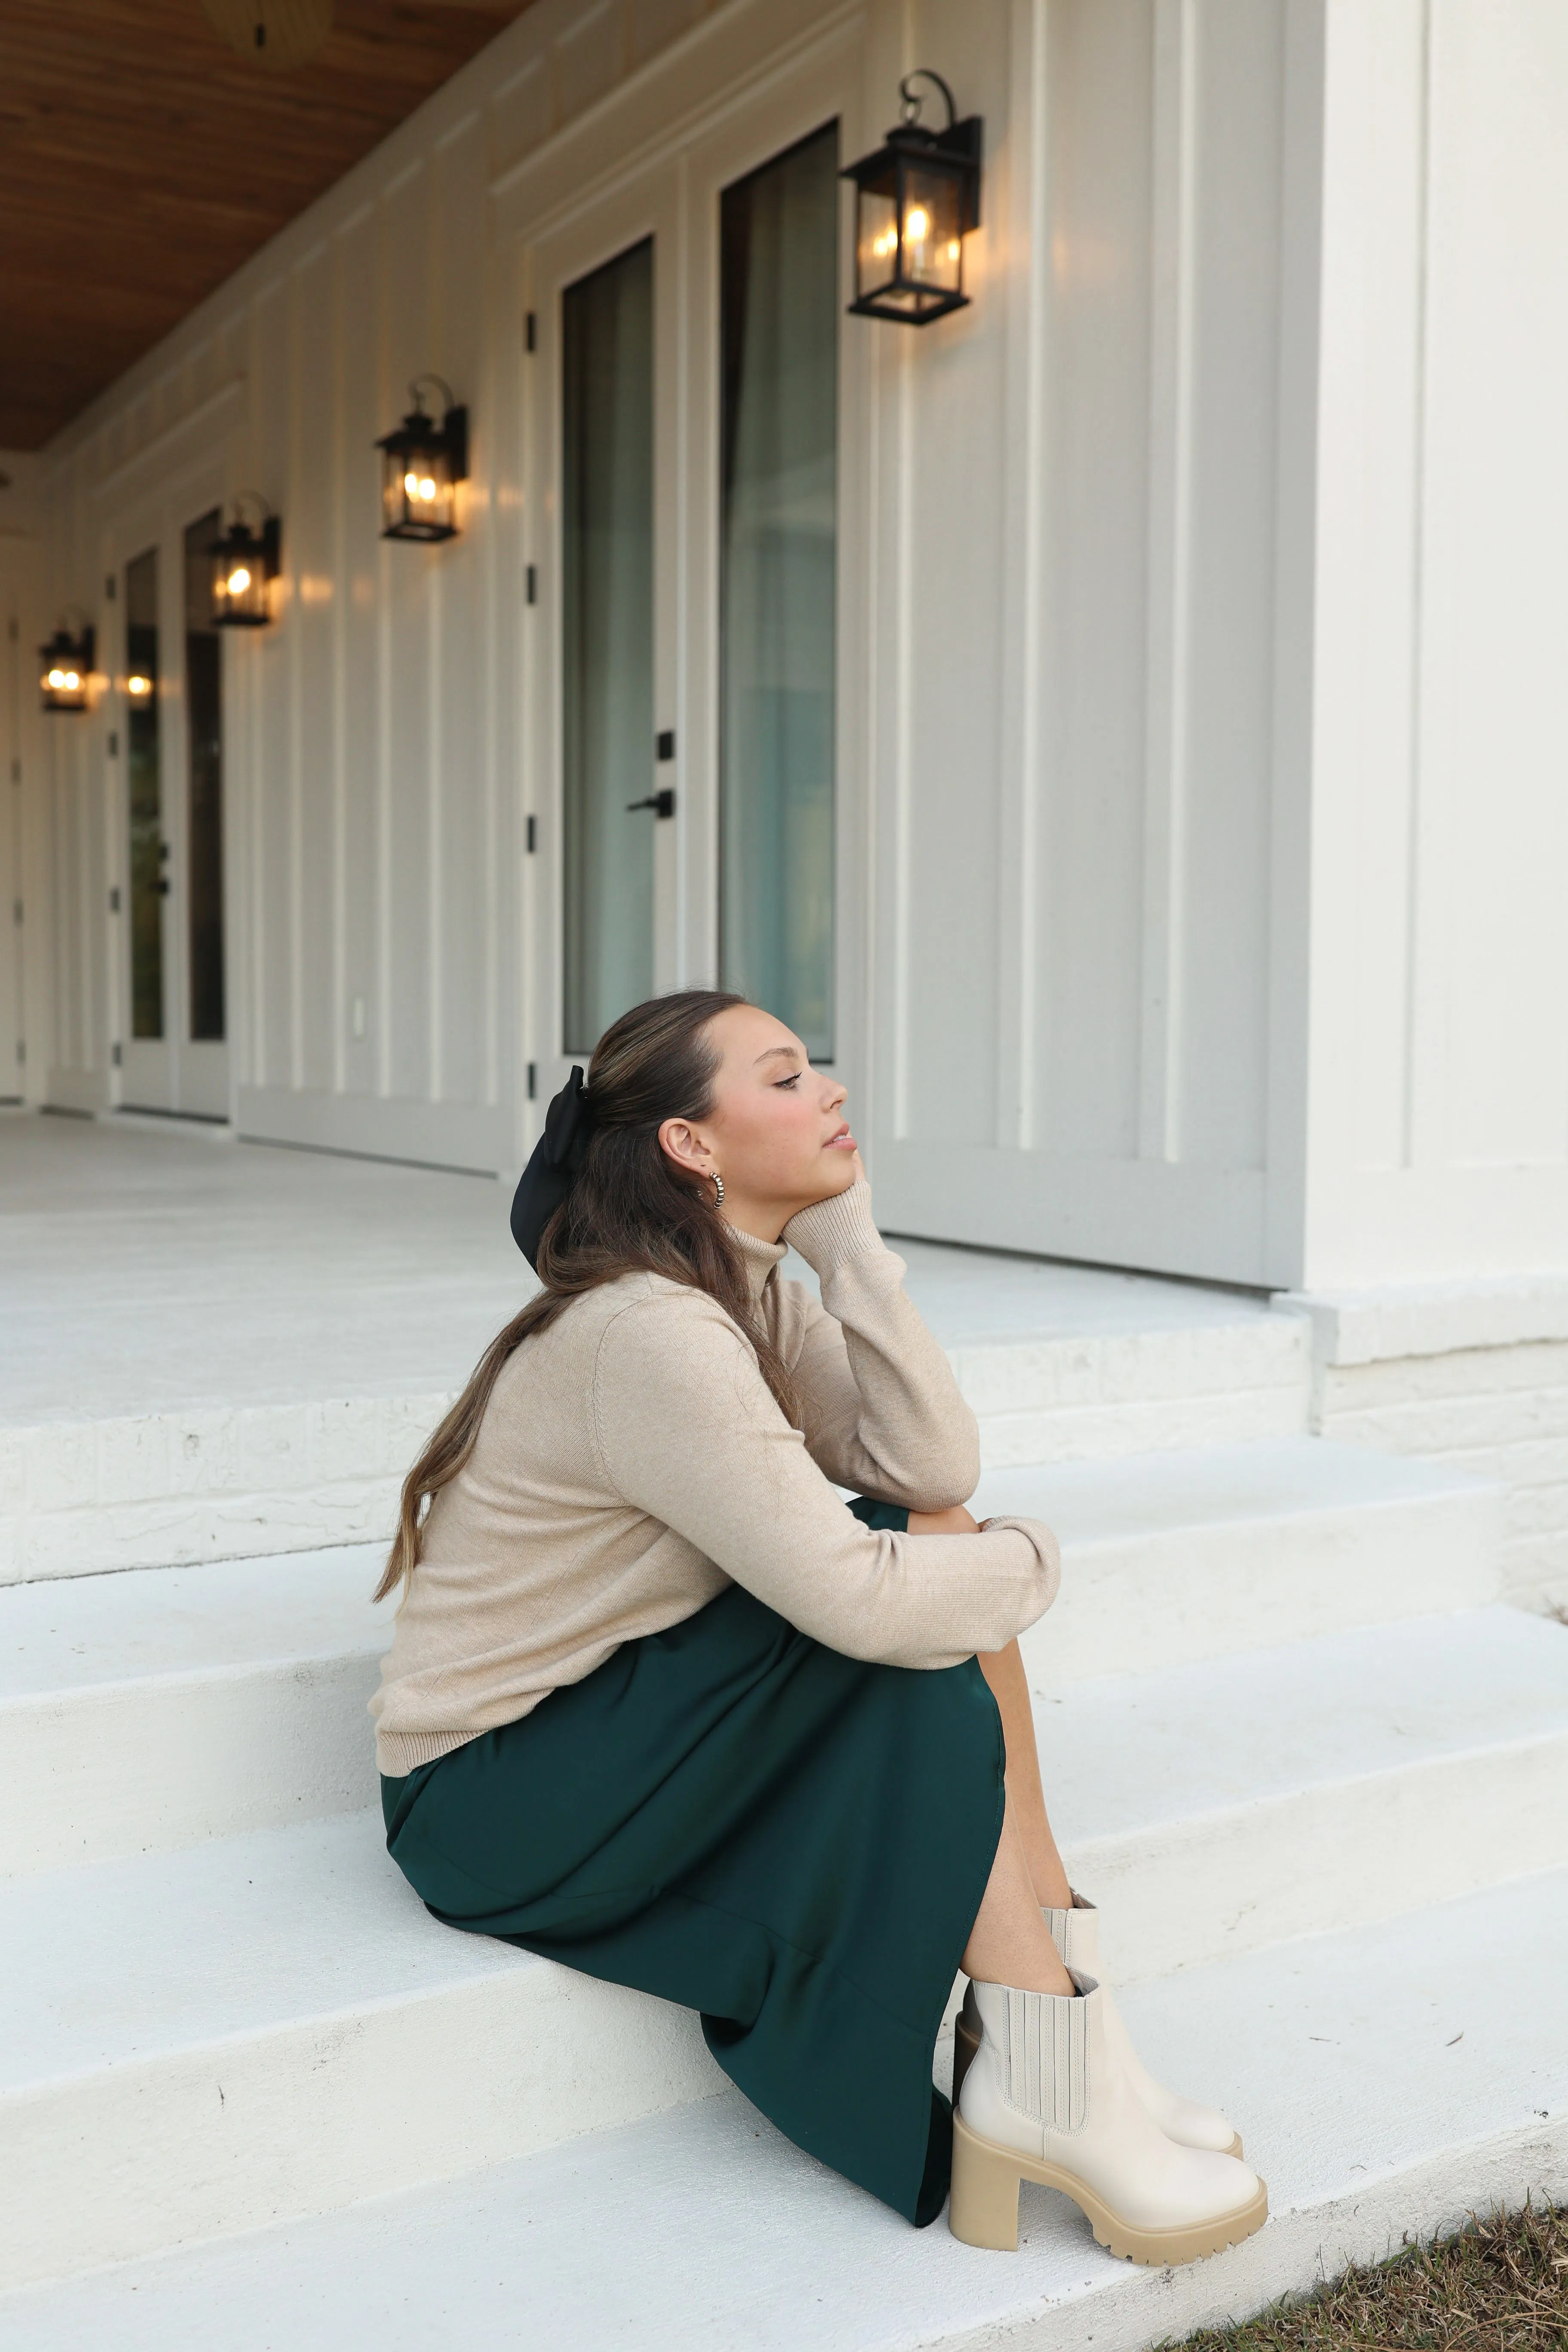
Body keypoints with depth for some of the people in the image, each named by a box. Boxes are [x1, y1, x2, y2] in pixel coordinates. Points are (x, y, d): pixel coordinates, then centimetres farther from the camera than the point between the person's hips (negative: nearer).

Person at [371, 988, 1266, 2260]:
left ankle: (1060, 2021, -6)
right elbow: (857, 1599, -31)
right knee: (914, 1594, -19)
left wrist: (848, 1238, -12)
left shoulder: (754, 1295, 3)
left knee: (940, 1547, -7)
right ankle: (1041, 2072, -12)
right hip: (489, 1798, -8)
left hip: (626, 1720, 9)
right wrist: (1026, 1563, -11)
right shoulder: (647, 1336, -25)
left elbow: (936, 1469, -9)